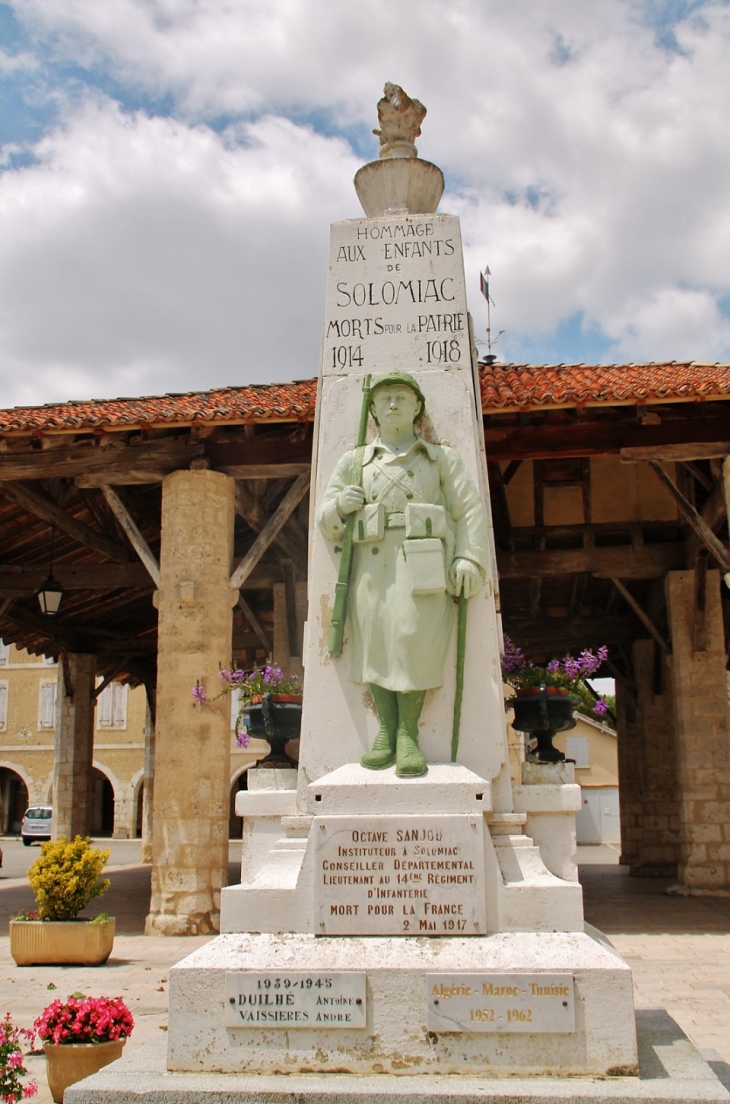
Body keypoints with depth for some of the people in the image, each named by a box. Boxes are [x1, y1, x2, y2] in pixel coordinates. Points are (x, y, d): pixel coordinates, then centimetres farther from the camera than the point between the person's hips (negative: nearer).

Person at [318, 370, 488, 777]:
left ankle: (409, 733, -12)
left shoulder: (442, 457, 19)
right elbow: (327, 519, 17)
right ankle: (386, 730, -8)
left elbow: (470, 510, 8)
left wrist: (470, 559, -7)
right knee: (374, 635, -16)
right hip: (373, 561, 2)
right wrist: (339, 506, -6)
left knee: (416, 635, -20)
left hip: (424, 563, -2)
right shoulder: (355, 461, 22)